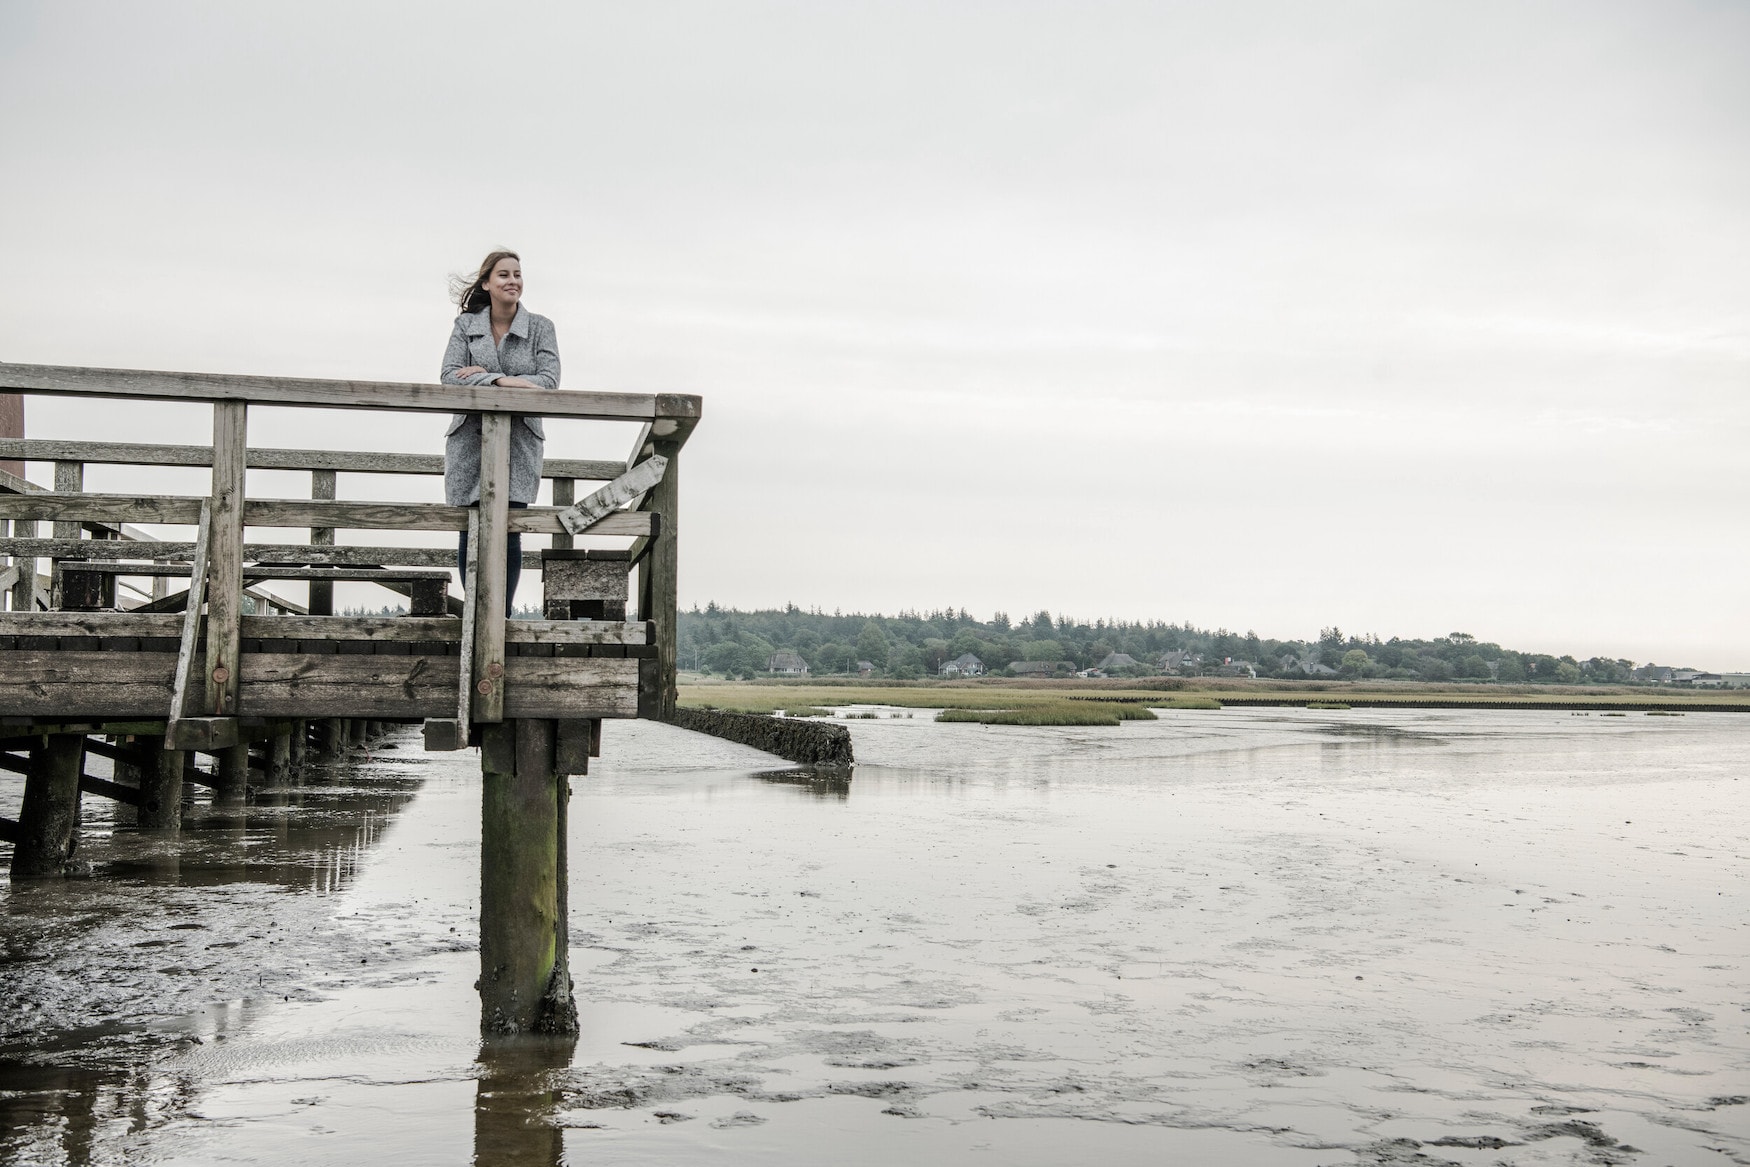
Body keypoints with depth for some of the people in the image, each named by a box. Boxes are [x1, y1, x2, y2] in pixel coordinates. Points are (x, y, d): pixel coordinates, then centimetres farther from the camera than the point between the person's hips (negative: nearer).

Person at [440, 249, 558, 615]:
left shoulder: (540, 328, 6)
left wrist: (481, 376, -11)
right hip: (470, 438, 1)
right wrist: (502, 381, -20)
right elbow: (449, 376, -5)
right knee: (471, 534, 0)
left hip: (518, 440, -1)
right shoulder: (466, 324, 7)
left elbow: (549, 381, -6)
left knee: (508, 534, -7)